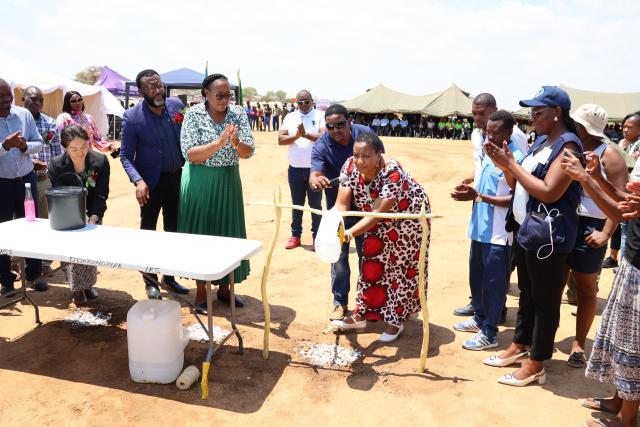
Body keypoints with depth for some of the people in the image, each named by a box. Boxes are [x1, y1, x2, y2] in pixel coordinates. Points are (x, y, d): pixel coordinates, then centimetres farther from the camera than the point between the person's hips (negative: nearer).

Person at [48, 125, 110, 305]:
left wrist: (92, 219, -29)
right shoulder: (56, 166, -20)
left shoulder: (100, 161, -18)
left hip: (93, 214, 2)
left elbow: (101, 195, -17)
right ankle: (77, 288, -1)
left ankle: (88, 284, 21)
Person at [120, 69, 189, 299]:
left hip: (177, 177, 4)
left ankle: (169, 275, 29)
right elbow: (126, 156, -10)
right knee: (148, 231, 9)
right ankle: (150, 280, 24)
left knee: (174, 230, 13)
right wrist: (138, 181, -25)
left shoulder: (177, 105, -4)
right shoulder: (132, 117, -14)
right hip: (151, 182, -4)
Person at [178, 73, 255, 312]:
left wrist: (236, 143, -28)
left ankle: (224, 288, 25)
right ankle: (201, 292, 18)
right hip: (200, 182, -3)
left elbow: (248, 152, -6)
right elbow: (190, 155, -16)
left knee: (229, 233, 9)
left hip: (229, 181, 3)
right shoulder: (194, 114, -9)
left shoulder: (238, 113, -1)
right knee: (200, 234, 4)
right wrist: (219, 143, -28)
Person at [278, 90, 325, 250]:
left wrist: (306, 134, -27)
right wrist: (296, 136, -18)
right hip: (295, 169, 3)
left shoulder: (321, 116, -3)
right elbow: (280, 139, -2)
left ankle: (317, 237, 15)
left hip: (315, 168, -3)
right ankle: (295, 236, 22)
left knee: (315, 204, 6)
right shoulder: (290, 117, 7)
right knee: (297, 204, 12)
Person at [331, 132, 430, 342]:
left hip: (407, 217, -5)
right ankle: (361, 315, 21)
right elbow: (342, 203, -24)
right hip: (379, 221, 5)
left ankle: (396, 320, 19)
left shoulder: (393, 173, -37)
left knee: (400, 266, 4)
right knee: (373, 263, 10)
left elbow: (377, 213, -42)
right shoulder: (350, 167, -20)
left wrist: (350, 232, -55)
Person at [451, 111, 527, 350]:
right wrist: (470, 189, 0)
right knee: (476, 278, 20)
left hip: (499, 233, -9)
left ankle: (489, 334, 16)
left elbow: (515, 199, -21)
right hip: (480, 228, 9)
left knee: (493, 283, 3)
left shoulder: (516, 158, -17)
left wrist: (478, 196, -23)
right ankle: (479, 318, 39)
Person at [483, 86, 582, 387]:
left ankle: (536, 365, 15)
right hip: (526, 230, 9)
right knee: (526, 293, 19)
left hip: (548, 236, -9)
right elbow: (519, 186, 14)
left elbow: (549, 192, -24)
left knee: (545, 299, 3)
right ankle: (519, 346, 34)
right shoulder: (540, 141, 13)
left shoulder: (567, 146, -15)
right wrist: (503, 164, -3)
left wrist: (511, 163, -18)